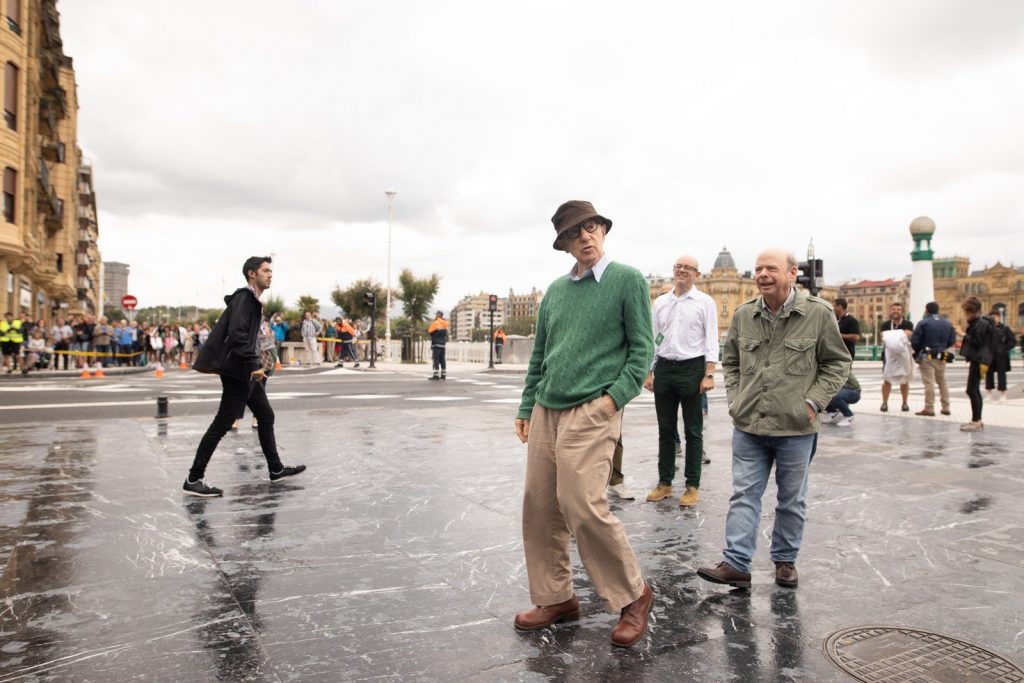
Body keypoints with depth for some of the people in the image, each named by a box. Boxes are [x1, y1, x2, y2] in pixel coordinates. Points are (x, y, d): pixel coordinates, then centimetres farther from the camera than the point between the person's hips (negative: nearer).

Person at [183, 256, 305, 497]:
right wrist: (253, 365, -25)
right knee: (222, 424, -6)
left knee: (266, 416, 15)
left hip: (247, 373, 10)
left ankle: (276, 469, 25)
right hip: (238, 372, -10)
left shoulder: (252, 300, 17)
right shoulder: (244, 297, -13)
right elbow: (237, 333, -25)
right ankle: (193, 480, 1)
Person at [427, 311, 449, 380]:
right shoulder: (445, 324, 12)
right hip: (443, 343, 7)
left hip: (436, 343, -7)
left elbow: (430, 332, -5)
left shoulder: (435, 323, -9)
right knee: (442, 359, 10)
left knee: (436, 359, -8)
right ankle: (443, 375, 11)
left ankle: (436, 375, -13)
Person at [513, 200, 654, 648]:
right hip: (546, 411, 6)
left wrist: (616, 396, -14)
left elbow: (642, 349, -4)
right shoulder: (555, 290, 14)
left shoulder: (628, 280, -1)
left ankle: (632, 595, 11)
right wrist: (526, 408, 14)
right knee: (539, 507, 8)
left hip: (591, 411, -6)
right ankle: (555, 598, 24)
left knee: (584, 507, -11)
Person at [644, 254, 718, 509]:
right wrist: (649, 372, 7)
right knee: (666, 429, 10)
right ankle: (664, 482, 19)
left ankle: (692, 486, 12)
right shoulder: (660, 302, 12)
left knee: (693, 431, 4)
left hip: (692, 368, -3)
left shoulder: (705, 302, 1)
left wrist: (709, 374, -12)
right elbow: (654, 338, 13)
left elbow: (711, 340, -3)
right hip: (664, 368, 4)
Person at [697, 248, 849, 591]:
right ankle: (736, 563, 8)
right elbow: (730, 361, 15)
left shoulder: (818, 312, -6)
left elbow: (838, 362, 1)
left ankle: (785, 560, 29)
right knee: (744, 493, 4)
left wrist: (813, 401, -8)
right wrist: (735, 399, 4)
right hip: (748, 425, 3)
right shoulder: (743, 314, 3)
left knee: (792, 498, 12)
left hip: (795, 426, -2)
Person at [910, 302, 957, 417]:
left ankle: (929, 409, -6)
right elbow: (952, 341, 6)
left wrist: (918, 351, 5)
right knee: (942, 381, 17)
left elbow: (914, 341, -13)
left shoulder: (923, 323, -11)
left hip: (927, 357, -5)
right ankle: (946, 408, 21)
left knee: (929, 382, -5)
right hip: (941, 357, 6)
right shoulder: (948, 324, 7)